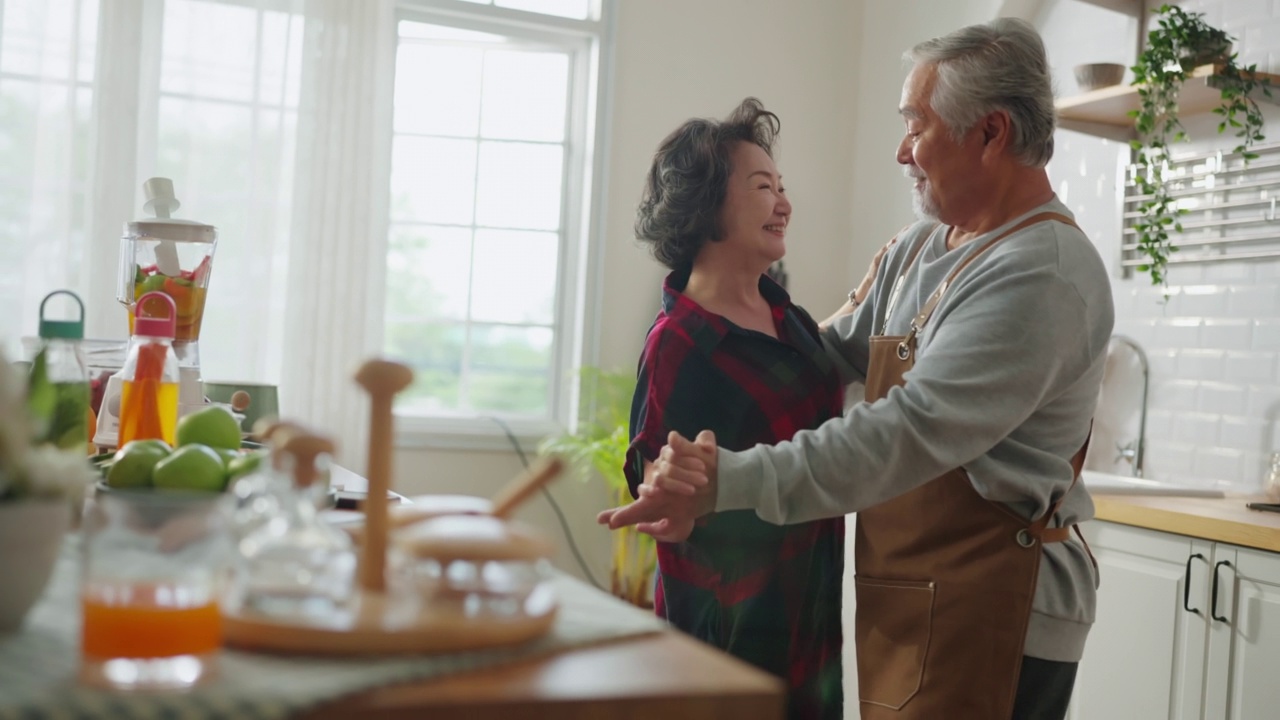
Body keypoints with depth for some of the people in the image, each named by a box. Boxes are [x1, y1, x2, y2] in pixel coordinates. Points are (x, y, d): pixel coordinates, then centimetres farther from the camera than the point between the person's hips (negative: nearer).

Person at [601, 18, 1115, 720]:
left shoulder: (1041, 275, -20)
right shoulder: (921, 246, 10)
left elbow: (909, 432, -27)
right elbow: (843, 347, 19)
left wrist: (727, 481, -29)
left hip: (989, 619, -8)